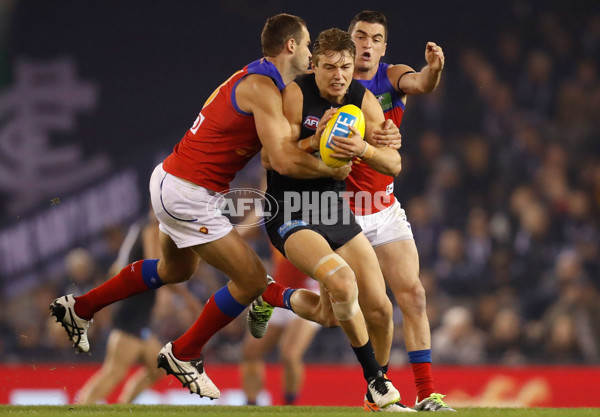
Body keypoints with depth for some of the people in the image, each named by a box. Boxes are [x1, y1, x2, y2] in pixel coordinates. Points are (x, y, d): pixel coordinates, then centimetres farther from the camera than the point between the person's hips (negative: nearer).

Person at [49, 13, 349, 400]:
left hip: (170, 179, 10)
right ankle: (184, 354, 11)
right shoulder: (263, 88, -20)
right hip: (188, 193, -10)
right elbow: (285, 161, -27)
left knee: (177, 268, 32)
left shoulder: (254, 78, 11)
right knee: (252, 279, -4)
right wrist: (333, 170, -14)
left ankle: (80, 308, 41)